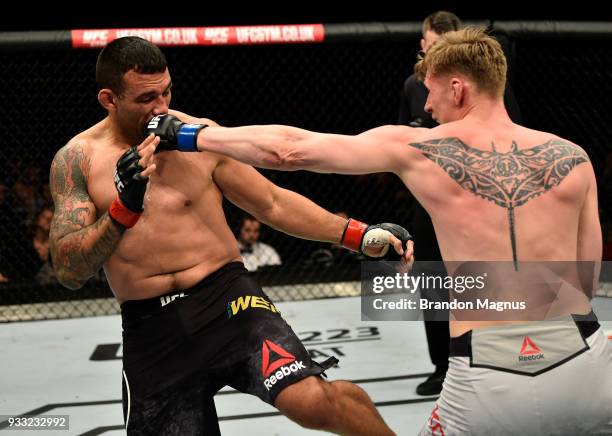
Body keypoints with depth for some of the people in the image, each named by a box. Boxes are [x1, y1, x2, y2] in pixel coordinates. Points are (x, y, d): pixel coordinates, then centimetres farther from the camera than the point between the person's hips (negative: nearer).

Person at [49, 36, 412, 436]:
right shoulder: (77, 159, -1)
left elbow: (273, 204, 9)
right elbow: (70, 271, -6)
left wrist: (357, 234, 0)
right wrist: (124, 209, -22)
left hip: (226, 299, -1)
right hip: (150, 331, 2)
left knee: (310, 402, -23)